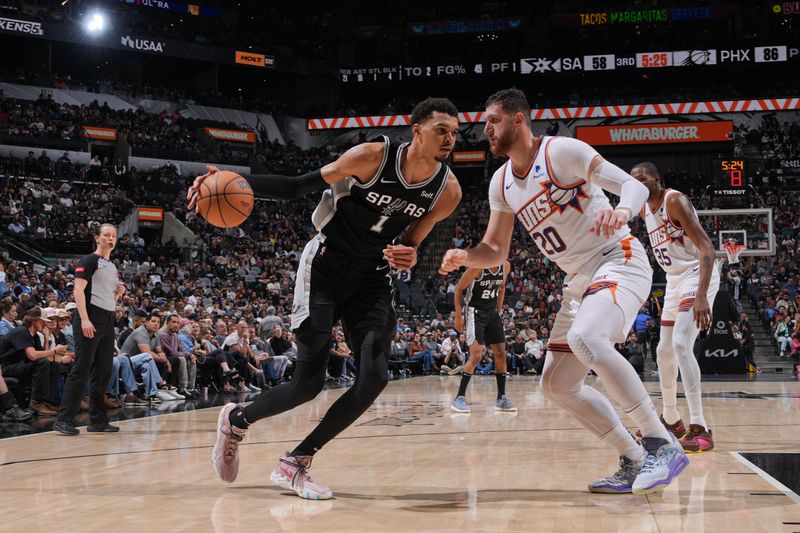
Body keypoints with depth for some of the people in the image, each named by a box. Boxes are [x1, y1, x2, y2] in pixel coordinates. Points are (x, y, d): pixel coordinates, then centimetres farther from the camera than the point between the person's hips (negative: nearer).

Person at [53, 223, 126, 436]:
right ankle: (64, 419, -9)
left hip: (108, 320, 9)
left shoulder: (112, 266, 19)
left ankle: (97, 420, 13)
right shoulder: (90, 261, -5)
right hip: (91, 318, -8)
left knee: (103, 371, 8)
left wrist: (118, 294, 7)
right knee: (81, 370, -11)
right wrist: (84, 319, -23)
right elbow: (78, 290, -14)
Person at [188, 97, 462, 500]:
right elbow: (296, 187, -14)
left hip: (372, 277, 5)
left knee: (374, 378, -13)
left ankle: (294, 464, 1)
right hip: (326, 266, -5)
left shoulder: (448, 191, -8)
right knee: (309, 382, -10)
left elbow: (409, 246, 6)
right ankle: (235, 420, 20)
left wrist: (407, 258, -19)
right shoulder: (372, 157, -20)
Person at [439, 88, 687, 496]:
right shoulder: (501, 183, 10)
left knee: (585, 339, -36)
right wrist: (463, 256, -8)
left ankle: (662, 444, -26)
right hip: (579, 279, 9)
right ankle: (635, 463, 11)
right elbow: (495, 252, 14)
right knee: (556, 384, 4)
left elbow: (635, 186, -16)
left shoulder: (561, 151, -12)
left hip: (618, 261, -9)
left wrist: (622, 212, -40)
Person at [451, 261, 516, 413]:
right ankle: (459, 398, -9)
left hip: (492, 311, 7)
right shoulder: (478, 266, -21)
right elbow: (459, 288, -13)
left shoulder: (506, 266, -2)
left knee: (501, 353, 4)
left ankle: (501, 398, 14)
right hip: (474, 311, -7)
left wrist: (498, 311, 13)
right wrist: (458, 316, -13)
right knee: (476, 355, -16)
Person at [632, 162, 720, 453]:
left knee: (681, 343, -25)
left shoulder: (675, 201, -18)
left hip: (697, 275, -10)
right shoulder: (645, 208, 8)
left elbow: (706, 247, -26)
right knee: (665, 351, 14)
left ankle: (699, 429, -27)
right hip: (674, 279, 10)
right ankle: (671, 420, 31)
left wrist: (701, 296, -36)